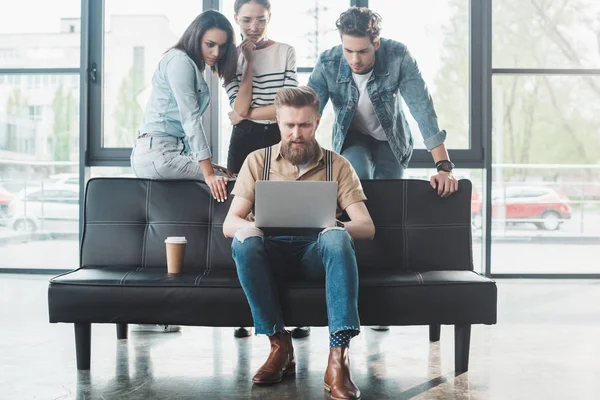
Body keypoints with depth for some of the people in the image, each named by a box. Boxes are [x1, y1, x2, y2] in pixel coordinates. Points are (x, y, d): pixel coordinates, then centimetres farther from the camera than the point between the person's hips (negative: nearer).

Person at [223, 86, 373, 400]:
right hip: (271, 254, 1)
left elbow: (367, 227, -2)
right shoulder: (258, 161, 8)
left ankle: (338, 356, -38)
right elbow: (229, 223, 0)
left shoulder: (338, 165, 7)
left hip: (316, 255, -1)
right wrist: (245, 227, -26)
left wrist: (336, 228, -26)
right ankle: (280, 345, -24)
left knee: (337, 238, -34)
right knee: (244, 243, -31)